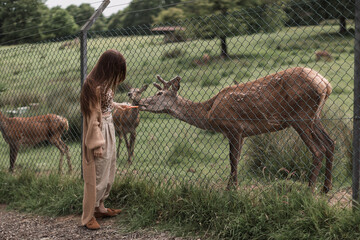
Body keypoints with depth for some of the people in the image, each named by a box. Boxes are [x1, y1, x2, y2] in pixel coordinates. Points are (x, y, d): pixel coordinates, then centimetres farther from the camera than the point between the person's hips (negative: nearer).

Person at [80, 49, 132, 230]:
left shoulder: (105, 82, 4)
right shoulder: (95, 86, -23)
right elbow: (93, 117, -22)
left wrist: (115, 105, 26)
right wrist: (97, 144, -20)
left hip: (108, 127, 10)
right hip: (99, 131, -10)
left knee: (108, 172, 18)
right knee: (97, 175, 0)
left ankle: (99, 208, 32)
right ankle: (88, 216, 11)